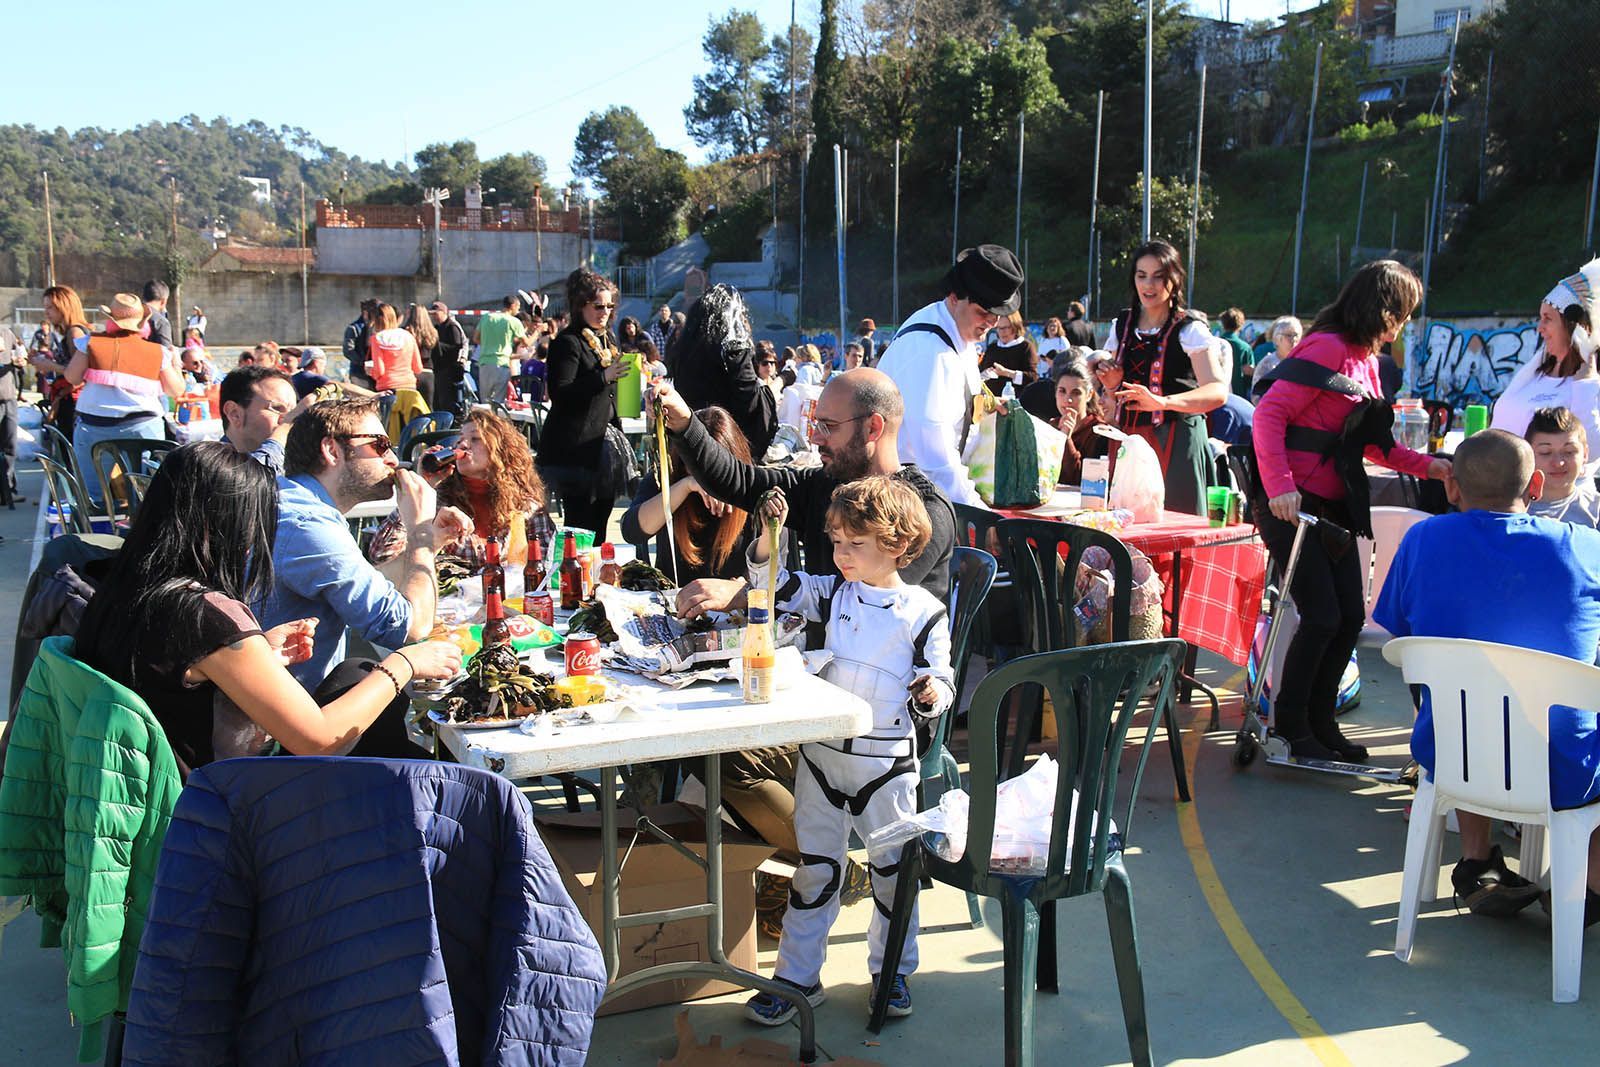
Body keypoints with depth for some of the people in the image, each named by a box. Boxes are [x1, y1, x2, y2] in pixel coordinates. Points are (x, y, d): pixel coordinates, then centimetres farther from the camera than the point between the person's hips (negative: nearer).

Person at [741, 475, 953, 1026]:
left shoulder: (924, 613, -9)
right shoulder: (833, 593, 1)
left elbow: (941, 682, -3)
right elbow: (775, 584, 4)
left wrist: (931, 693, -26)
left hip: (887, 761, -3)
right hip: (823, 753, 3)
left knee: (892, 869, 11)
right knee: (815, 867, 11)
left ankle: (892, 970, 31)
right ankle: (797, 976, 21)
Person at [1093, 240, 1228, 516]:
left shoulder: (1190, 329, -6)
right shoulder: (1122, 324, 11)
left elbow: (1218, 392, -20)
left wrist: (1162, 401, -35)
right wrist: (1112, 383, 0)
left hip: (1176, 440, -5)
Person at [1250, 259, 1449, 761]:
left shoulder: (1365, 361, 15)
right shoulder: (1327, 349, -13)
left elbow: (1368, 443, 22)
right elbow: (1269, 414, -21)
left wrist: (1427, 466, 11)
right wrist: (1280, 486, -30)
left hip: (1334, 507, 9)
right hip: (1291, 506, -9)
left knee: (1351, 616, 8)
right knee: (1322, 617, -9)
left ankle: (1319, 722, 21)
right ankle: (1289, 724, 8)